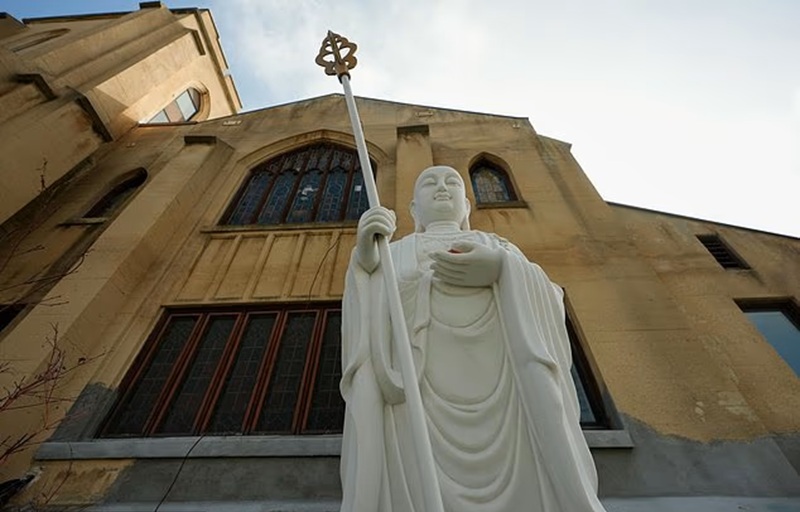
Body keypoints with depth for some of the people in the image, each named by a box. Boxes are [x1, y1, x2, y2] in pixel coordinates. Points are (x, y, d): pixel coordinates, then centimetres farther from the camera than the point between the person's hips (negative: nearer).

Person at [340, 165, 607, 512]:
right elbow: (368, 316, 5)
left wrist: (503, 267, -11)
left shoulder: (498, 246, 24)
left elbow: (547, 301, 9)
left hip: (501, 385, 2)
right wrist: (364, 257, -14)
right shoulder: (394, 253, 21)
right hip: (416, 390, 0)